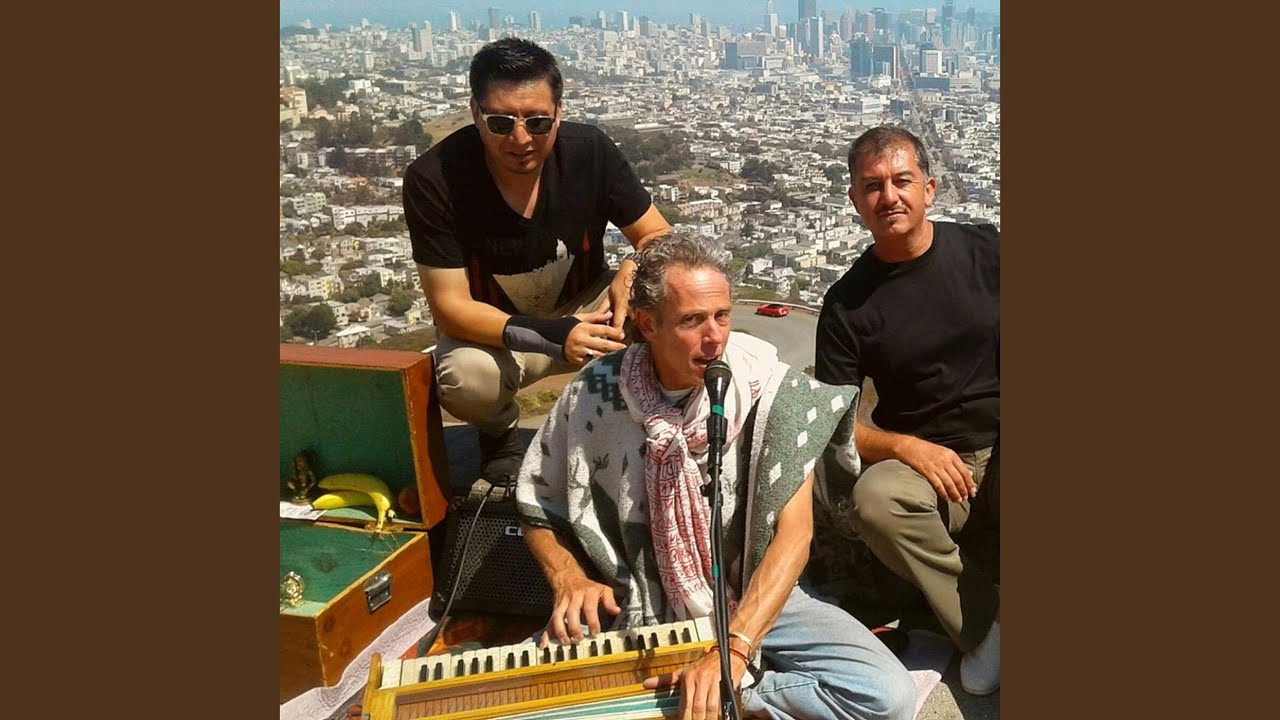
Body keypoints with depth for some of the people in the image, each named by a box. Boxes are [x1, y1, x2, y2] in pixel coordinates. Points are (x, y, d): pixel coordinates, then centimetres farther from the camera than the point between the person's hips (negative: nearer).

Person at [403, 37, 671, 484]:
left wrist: (632, 272, -36)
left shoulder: (590, 151, -19)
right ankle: (500, 432, 4)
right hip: (491, 329, -2)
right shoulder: (433, 180, -25)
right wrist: (551, 336, -40)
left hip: (583, 308, 2)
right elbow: (449, 305, -24)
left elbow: (659, 237, -9)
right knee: (464, 378, -36)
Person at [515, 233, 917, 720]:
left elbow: (793, 532, -19)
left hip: (753, 598, -1)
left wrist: (733, 650, -30)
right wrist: (570, 580, -17)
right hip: (634, 610, 1)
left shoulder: (770, 389, -15)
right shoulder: (593, 395, -11)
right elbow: (539, 512, 3)